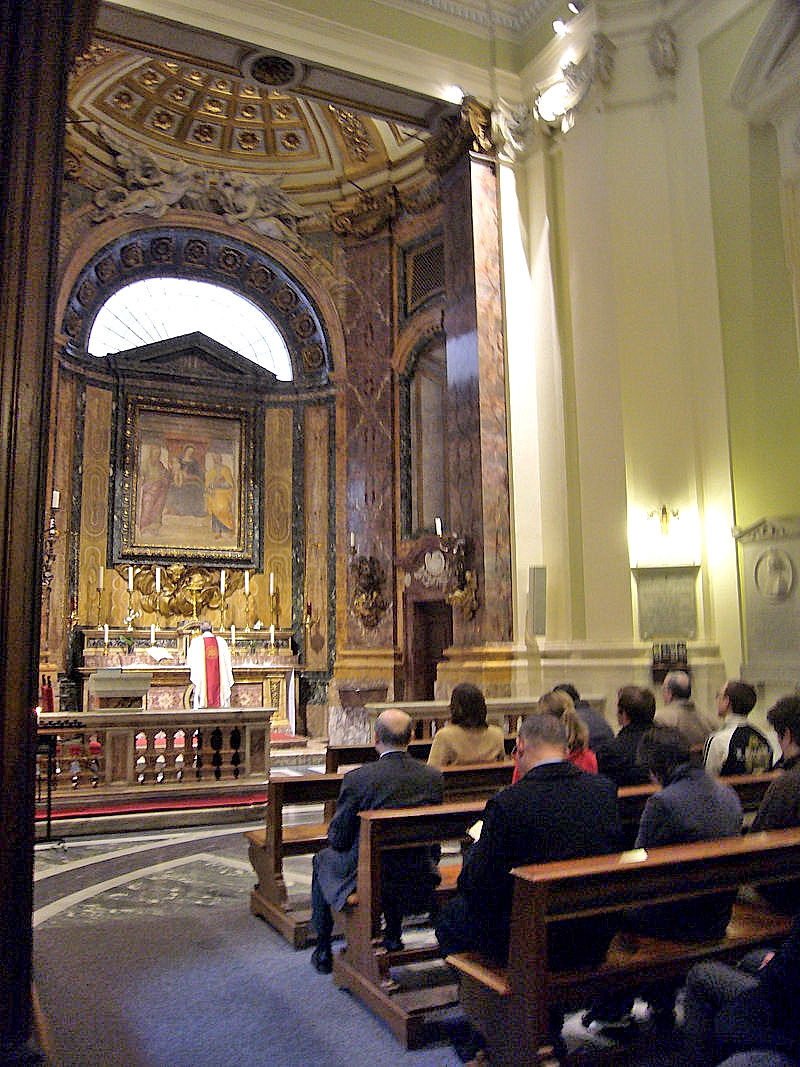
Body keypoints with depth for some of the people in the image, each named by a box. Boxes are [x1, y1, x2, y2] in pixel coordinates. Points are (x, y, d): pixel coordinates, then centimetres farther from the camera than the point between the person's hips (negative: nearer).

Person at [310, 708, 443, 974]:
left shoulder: (357, 778, -21)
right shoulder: (433, 776, -8)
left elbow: (339, 840, -13)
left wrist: (334, 837, 10)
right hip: (418, 884, 4)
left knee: (322, 860, 26)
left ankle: (323, 952, 35)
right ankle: (392, 938, 45)